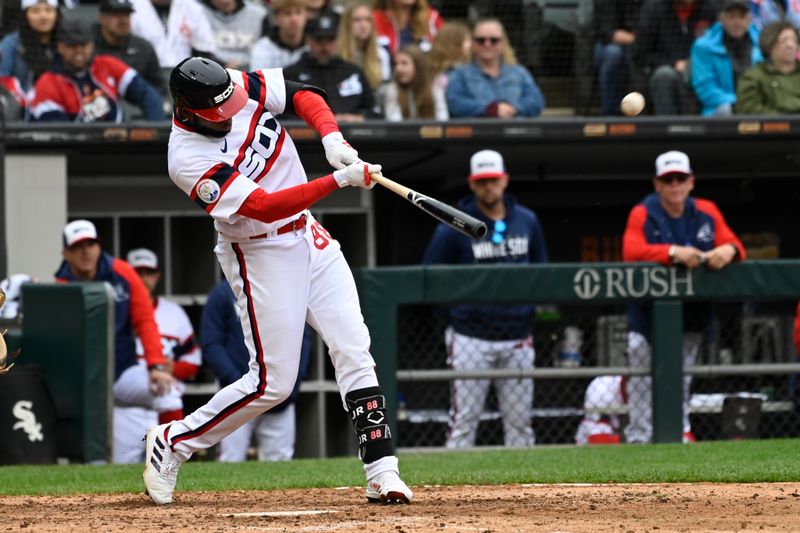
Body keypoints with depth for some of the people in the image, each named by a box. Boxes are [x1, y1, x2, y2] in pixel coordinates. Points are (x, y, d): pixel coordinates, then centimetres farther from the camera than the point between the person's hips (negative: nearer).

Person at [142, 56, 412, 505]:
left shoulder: (237, 85, -8)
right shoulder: (189, 160, -26)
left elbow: (303, 95, 0)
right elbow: (265, 207, -30)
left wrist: (333, 139, -19)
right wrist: (340, 180, -35)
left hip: (309, 236, 6)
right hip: (262, 256, -6)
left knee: (354, 350, -4)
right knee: (273, 381, -5)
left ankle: (382, 473, -6)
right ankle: (172, 443, 14)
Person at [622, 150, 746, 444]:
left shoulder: (707, 212, 4)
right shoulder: (642, 214, -7)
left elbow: (732, 244, 0)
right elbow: (631, 251, -22)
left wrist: (729, 250, -26)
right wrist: (673, 252, -36)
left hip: (691, 318, 3)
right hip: (649, 316, -3)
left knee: (680, 383, 12)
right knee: (642, 384, -3)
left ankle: (681, 435, 22)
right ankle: (638, 440, 2)